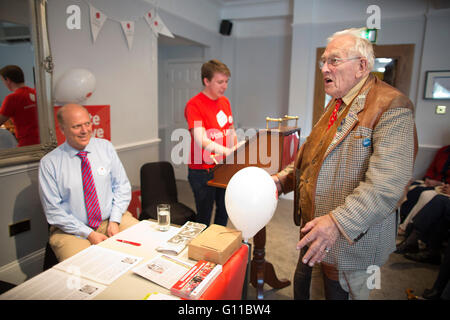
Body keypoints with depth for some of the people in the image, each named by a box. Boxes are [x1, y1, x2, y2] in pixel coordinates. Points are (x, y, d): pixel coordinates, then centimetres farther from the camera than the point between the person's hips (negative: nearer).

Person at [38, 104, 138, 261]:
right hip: (72, 230, -2)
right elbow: (53, 210, -6)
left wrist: (114, 221, -9)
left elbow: (122, 186, 3)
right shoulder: (49, 163, -5)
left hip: (112, 220, 3)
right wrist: (89, 234, -13)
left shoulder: (105, 147, 2)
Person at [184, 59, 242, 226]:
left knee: (224, 211, 21)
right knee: (204, 217, 6)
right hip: (202, 171, -7)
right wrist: (226, 151, -41)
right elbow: (200, 140, -28)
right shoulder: (194, 105, -16)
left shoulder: (225, 101, 8)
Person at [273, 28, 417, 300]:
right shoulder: (336, 105, 10)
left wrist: (338, 222, -35)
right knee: (301, 285, 26)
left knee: (336, 292, 15)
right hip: (313, 227, 8)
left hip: (351, 240, -8)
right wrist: (281, 180, 0)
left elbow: (387, 183, -29)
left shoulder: (392, 106, -19)